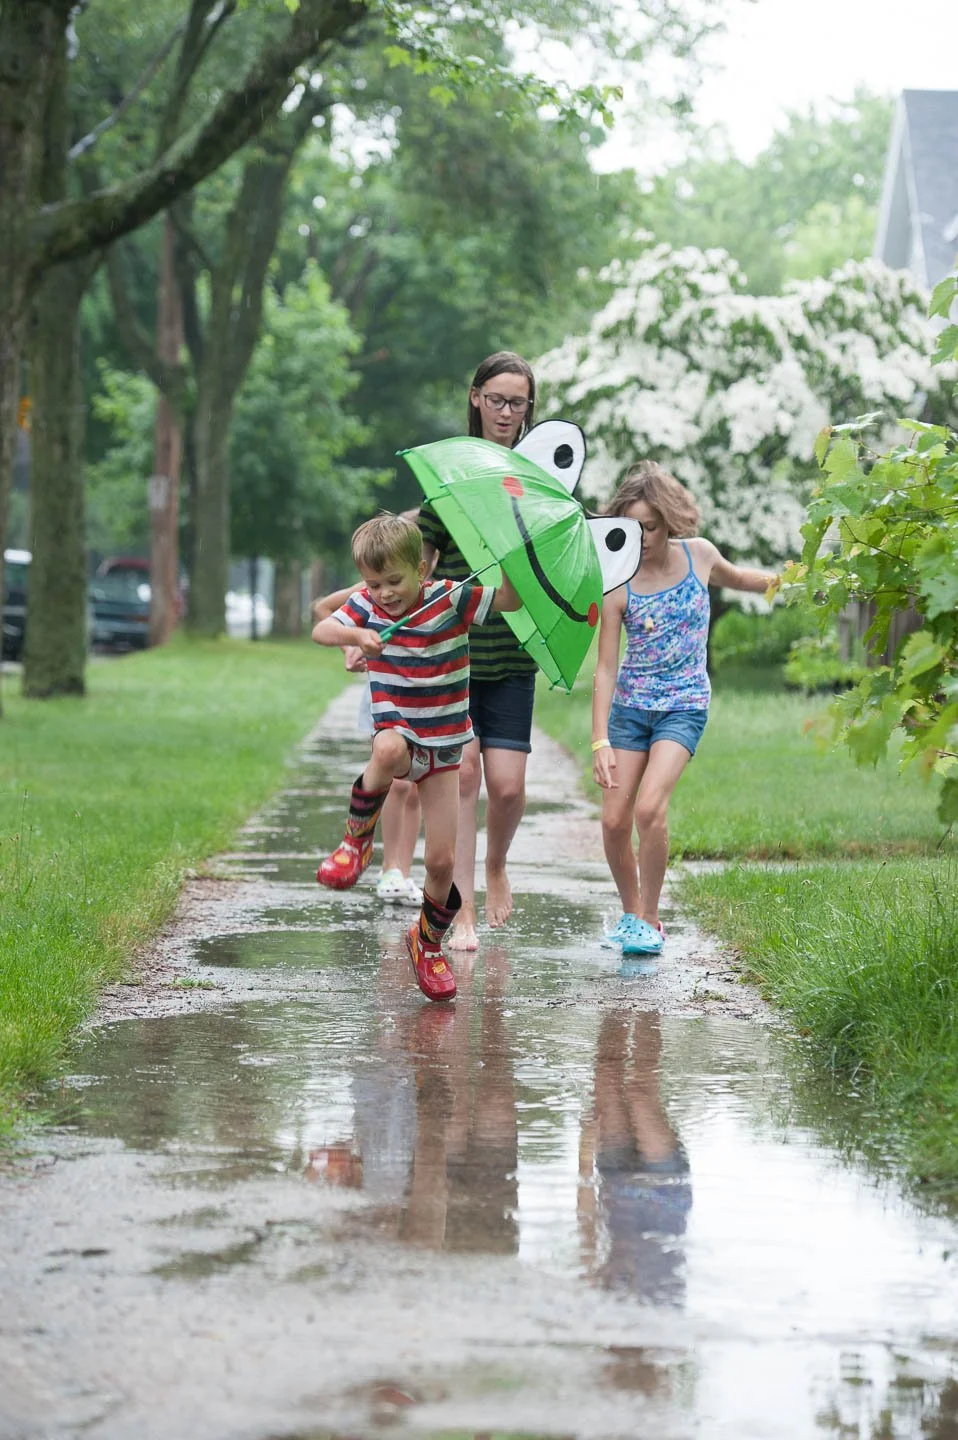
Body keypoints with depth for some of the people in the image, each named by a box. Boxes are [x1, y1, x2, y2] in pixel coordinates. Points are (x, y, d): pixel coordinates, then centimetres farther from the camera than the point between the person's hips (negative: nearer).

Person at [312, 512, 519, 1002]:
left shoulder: (451, 601, -10)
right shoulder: (367, 605, -4)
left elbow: (510, 599, -13)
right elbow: (321, 630, -12)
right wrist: (355, 635, -31)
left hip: (444, 745, 0)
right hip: (397, 730, 0)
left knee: (442, 861, 0)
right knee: (389, 750, -42)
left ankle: (429, 942, 27)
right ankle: (357, 838, -19)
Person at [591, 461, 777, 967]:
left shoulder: (699, 555, -4)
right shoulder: (618, 586, -10)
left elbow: (738, 578, 21)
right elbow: (605, 668, -9)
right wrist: (600, 740, -15)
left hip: (684, 705, -1)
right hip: (630, 706, 1)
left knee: (650, 807, -22)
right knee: (614, 820, -4)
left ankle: (649, 920, -10)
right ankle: (631, 914, 19)